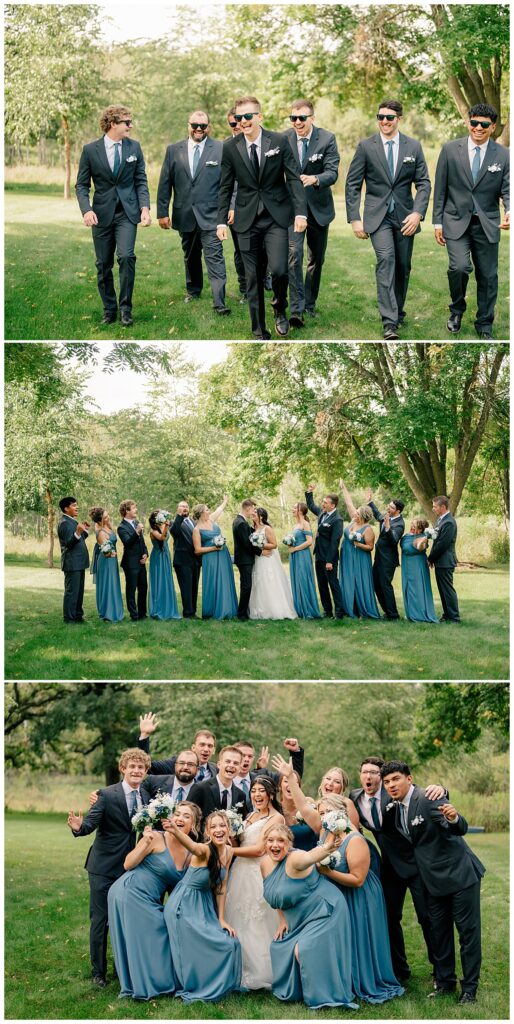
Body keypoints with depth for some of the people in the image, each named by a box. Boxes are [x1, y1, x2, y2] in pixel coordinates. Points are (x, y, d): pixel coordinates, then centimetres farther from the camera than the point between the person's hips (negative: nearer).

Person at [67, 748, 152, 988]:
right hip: (105, 868, -5)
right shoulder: (108, 795, -14)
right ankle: (98, 971, 15)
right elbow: (91, 824, -22)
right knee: (100, 920, 2)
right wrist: (79, 827, -41)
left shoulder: (146, 795, 3)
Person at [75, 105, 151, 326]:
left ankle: (126, 308, -6)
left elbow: (141, 181, 6)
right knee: (104, 265, 6)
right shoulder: (90, 150, -2)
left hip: (127, 212, 0)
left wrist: (145, 207, -8)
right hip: (102, 214, 0)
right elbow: (81, 185, 0)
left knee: (126, 256, -18)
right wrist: (86, 210, -15)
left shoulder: (134, 147, 3)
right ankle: (109, 310, 19)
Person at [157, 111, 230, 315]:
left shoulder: (221, 149, -1)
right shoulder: (173, 150, 6)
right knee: (190, 256, 17)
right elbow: (165, 184, 6)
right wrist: (162, 212, 3)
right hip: (184, 214, 3)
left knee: (214, 256, -11)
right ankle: (193, 290, 37)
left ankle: (219, 303, -15)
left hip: (210, 215, -3)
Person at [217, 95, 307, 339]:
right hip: (247, 219, 1)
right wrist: (221, 220, 3)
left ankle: (280, 309, 15)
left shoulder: (279, 142, -3)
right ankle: (259, 332, 14)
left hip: (275, 216, -1)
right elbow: (225, 187, 7)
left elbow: (293, 178, -2)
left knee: (278, 269, -17)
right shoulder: (230, 147, 1)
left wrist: (300, 212, -13)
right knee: (253, 278, 3)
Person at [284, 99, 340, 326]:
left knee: (317, 258, 11)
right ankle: (296, 309, -21)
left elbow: (332, 173, -18)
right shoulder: (284, 139, -6)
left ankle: (309, 303, 28)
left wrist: (315, 179, -38)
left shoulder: (327, 139, -10)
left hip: (318, 206, 1)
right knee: (294, 253, -18)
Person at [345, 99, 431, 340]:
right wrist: (355, 219, -6)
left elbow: (423, 183, 4)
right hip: (378, 216, -3)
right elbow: (352, 184, 1)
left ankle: (398, 312, 28)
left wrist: (418, 213, -10)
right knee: (386, 259, -20)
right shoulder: (366, 146, -1)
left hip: (405, 216, 3)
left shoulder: (413, 146, 4)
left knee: (403, 266, 8)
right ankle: (389, 323, -25)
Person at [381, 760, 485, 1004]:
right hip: (435, 879, 8)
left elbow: (460, 829, -31)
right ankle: (444, 982, 26)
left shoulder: (429, 798, -20)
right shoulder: (396, 807, 4)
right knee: (439, 931, 14)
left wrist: (454, 818, -52)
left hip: (459, 874, -8)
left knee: (468, 930, -1)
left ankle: (470, 989, 6)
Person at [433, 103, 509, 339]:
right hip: (456, 221, -1)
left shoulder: (503, 155, 0)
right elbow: (440, 189, 3)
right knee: (459, 267, -19)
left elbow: (507, 189, -2)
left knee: (487, 275, 6)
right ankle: (456, 310, 9)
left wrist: (509, 211, -23)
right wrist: (438, 222, 1)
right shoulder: (450, 149, -1)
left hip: (487, 224, 2)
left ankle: (484, 325, 22)